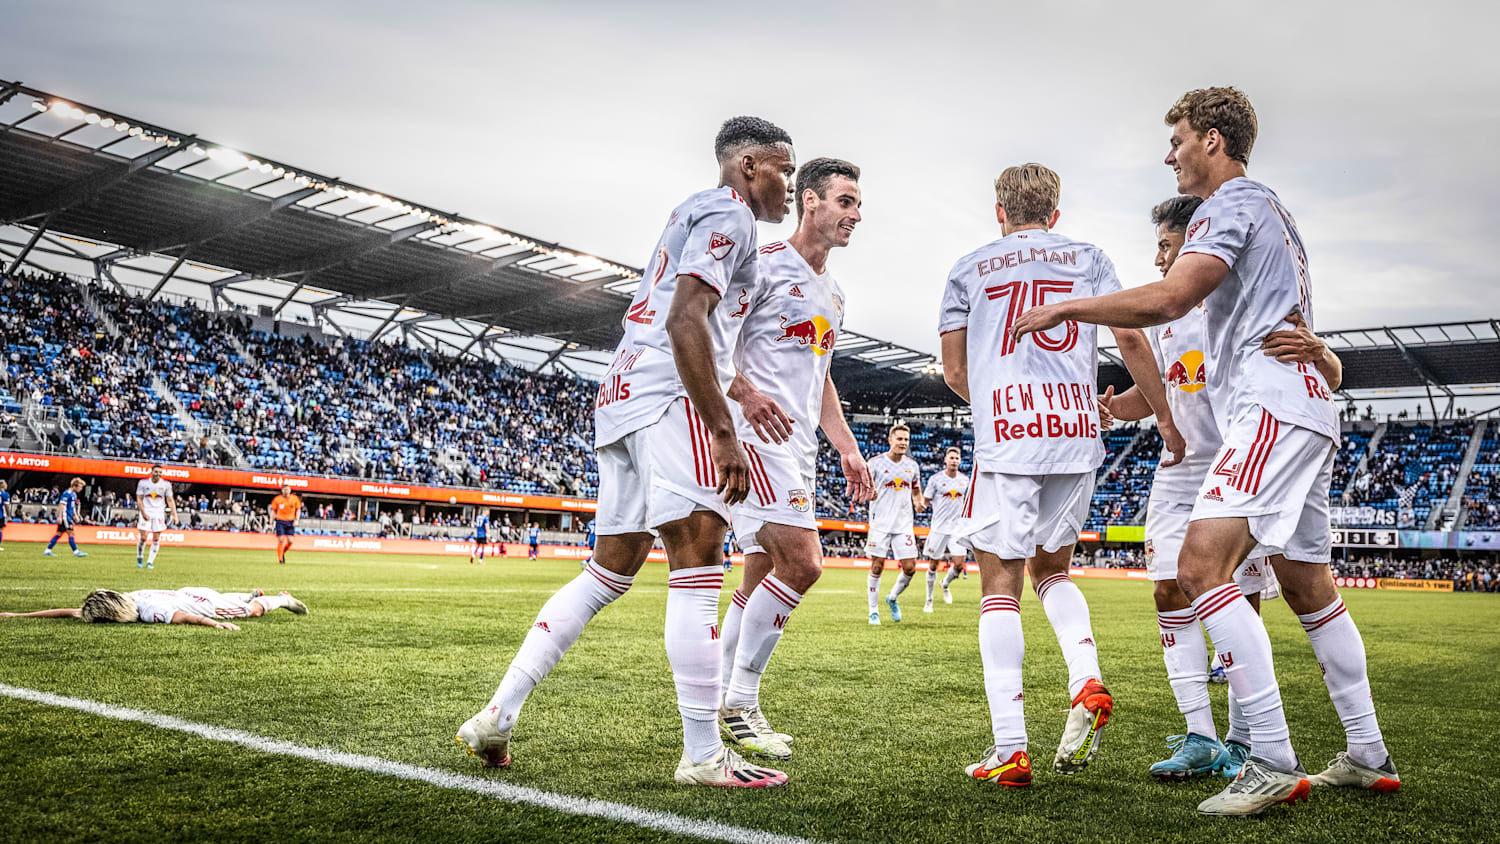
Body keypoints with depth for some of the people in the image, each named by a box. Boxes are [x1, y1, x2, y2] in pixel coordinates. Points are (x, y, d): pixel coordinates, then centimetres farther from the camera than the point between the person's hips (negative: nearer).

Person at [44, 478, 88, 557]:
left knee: (59, 533, 10)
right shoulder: (67, 493, -14)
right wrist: (60, 516, -21)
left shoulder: (74, 494, 16)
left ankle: (47, 551, 14)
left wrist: (75, 515, 19)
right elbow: (61, 505, -17)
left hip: (69, 517, 10)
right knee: (71, 533, -10)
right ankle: (76, 552, -10)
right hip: (65, 516, -10)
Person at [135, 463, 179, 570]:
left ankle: (150, 561, 7)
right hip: (146, 513, -1)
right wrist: (143, 513, -12)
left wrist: (174, 514, -6)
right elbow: (139, 499, 0)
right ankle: (139, 557, 18)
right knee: (143, 537, -7)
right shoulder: (143, 483, -1)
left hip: (159, 513, 1)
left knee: (156, 539, -3)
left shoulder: (166, 484, 1)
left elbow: (170, 500, 3)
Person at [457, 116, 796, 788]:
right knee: (697, 564, -10)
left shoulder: (693, 214, 29)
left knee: (611, 569, 12)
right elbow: (686, 323, -17)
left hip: (620, 398, 10)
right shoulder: (728, 214, -3)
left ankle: (498, 716, 13)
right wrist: (724, 434, -19)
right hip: (669, 399, -10)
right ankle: (703, 755, -7)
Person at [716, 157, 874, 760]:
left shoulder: (833, 293, 22)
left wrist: (848, 449, 21)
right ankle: (740, 702, -7)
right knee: (801, 562, -18)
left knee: (763, 579, 9)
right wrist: (744, 393, -28)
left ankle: (719, 704, 17)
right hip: (757, 436, -9)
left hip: (798, 446, 9)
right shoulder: (764, 265, -5)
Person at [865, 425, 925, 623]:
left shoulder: (912, 465, 10)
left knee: (910, 568, -2)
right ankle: (873, 611, 11)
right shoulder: (876, 462, -3)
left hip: (904, 524, 3)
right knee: (877, 567, -1)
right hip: (880, 523, -3)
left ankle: (893, 598, 24)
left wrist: (919, 502, 1)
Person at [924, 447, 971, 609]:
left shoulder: (964, 479, 6)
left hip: (958, 528, 3)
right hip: (939, 528, -3)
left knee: (959, 564, -6)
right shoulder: (936, 479, -5)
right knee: (933, 564, 4)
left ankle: (946, 584, 25)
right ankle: (929, 600, 18)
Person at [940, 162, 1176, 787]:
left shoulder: (968, 269, 13)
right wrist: (1166, 417, 16)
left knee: (1001, 585, 0)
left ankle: (1010, 750, -6)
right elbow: (1132, 343, 7)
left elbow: (955, 371, 13)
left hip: (1003, 438, -2)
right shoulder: (1087, 258, 15)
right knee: (1051, 567, 21)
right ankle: (1087, 682, -3)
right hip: (1077, 432, 3)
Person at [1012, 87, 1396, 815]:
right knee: (1309, 587, 15)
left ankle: (1274, 764, -22)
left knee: (1200, 565, -20)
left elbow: (1166, 299, -21)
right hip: (1304, 408, 11)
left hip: (1273, 406, -11)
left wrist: (1064, 307, -11)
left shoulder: (1231, 203, -6)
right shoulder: (1271, 210, 27)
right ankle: (1368, 757, 22)